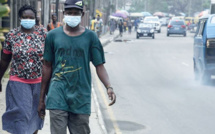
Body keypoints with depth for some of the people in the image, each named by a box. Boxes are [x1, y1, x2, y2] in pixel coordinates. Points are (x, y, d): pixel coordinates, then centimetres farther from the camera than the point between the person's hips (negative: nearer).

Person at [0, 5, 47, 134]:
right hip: (18, 82, -1)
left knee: (35, 113, 12)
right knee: (22, 113, -8)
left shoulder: (43, 33, -1)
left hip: (39, 82, 1)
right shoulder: (12, 35, 0)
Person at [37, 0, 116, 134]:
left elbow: (99, 66, 2)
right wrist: (42, 99, 12)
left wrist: (109, 87, -17)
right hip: (58, 95, 0)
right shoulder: (53, 35, 5)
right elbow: (47, 67, 10)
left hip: (81, 97, 1)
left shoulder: (90, 37, 4)